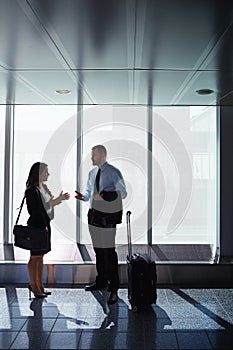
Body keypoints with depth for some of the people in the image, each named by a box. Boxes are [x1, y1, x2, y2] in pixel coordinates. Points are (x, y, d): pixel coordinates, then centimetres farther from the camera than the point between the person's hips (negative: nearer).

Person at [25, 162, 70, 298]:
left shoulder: (43, 187, 9)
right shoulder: (32, 190, -17)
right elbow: (36, 210, -22)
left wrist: (59, 199, 1)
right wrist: (55, 201, -21)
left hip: (45, 225, 9)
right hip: (37, 226, -9)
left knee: (40, 256, 15)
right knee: (35, 257, 3)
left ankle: (39, 285, 25)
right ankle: (33, 286, 15)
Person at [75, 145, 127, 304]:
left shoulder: (114, 172, -9)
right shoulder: (92, 173, 12)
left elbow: (123, 193, -11)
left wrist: (105, 195, -24)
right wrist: (84, 196, -2)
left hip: (108, 216, -7)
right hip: (94, 214, 7)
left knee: (109, 252, -6)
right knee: (98, 250, 17)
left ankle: (114, 288, 4)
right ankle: (101, 281, 33)